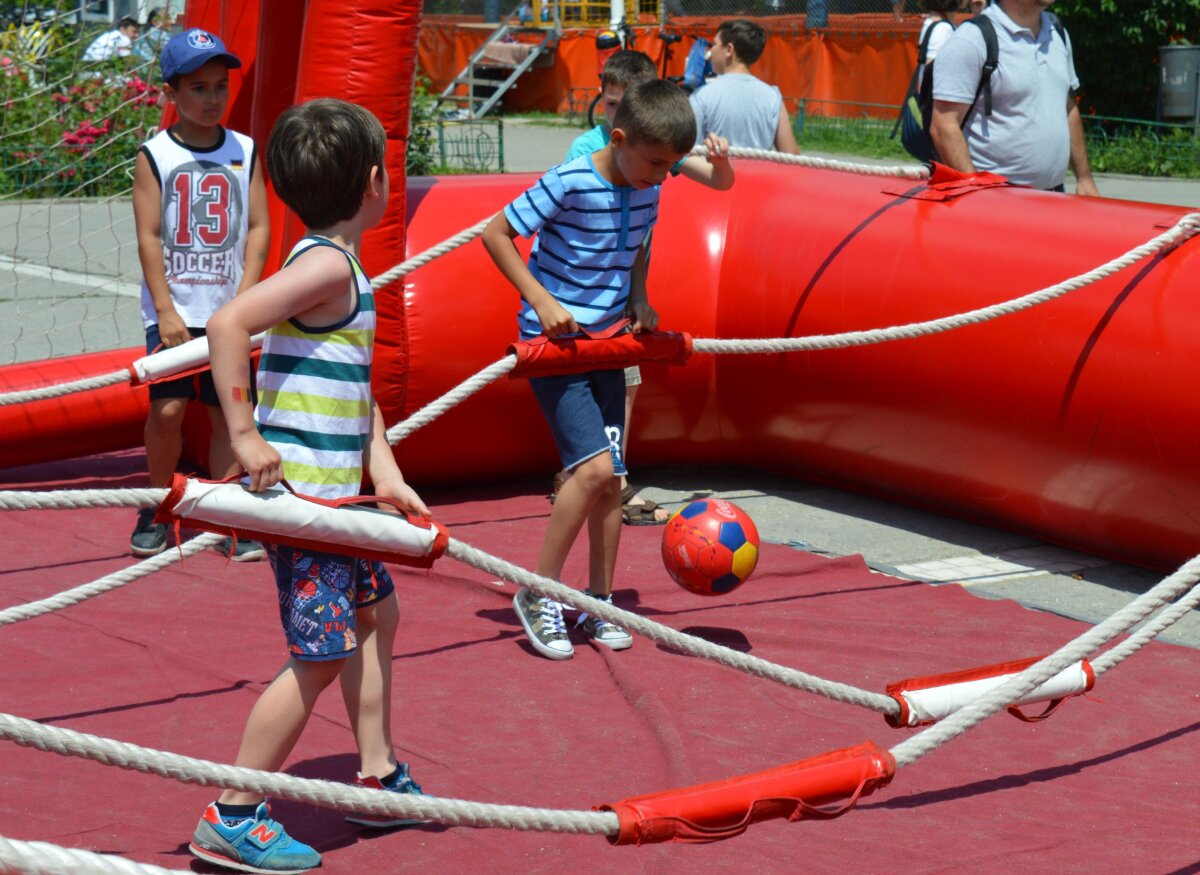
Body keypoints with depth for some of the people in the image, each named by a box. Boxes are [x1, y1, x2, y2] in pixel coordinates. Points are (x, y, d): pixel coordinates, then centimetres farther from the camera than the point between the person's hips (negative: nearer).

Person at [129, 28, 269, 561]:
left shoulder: (244, 152, 5)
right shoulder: (155, 155, -2)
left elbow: (258, 227, 2)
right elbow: (148, 237, -5)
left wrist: (244, 296, -9)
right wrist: (166, 311, -11)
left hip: (229, 311, 2)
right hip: (172, 309, -2)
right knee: (168, 407, -8)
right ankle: (159, 508, 12)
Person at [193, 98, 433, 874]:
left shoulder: (340, 268, 15)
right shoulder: (330, 264, -16)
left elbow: (358, 390, 18)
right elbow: (228, 322, -28)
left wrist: (387, 476, 11)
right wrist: (245, 436, -26)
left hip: (333, 493, 10)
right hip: (299, 491, -10)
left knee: (375, 612, 22)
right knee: (322, 654, -6)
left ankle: (378, 778, 35)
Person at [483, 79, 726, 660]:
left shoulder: (647, 189, 0)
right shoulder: (569, 183, -20)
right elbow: (496, 233, -14)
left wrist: (639, 302, 4)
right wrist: (541, 300, -21)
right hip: (552, 343, -7)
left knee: (609, 477, 6)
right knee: (594, 466, -17)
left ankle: (598, 603, 19)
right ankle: (539, 595, -3)